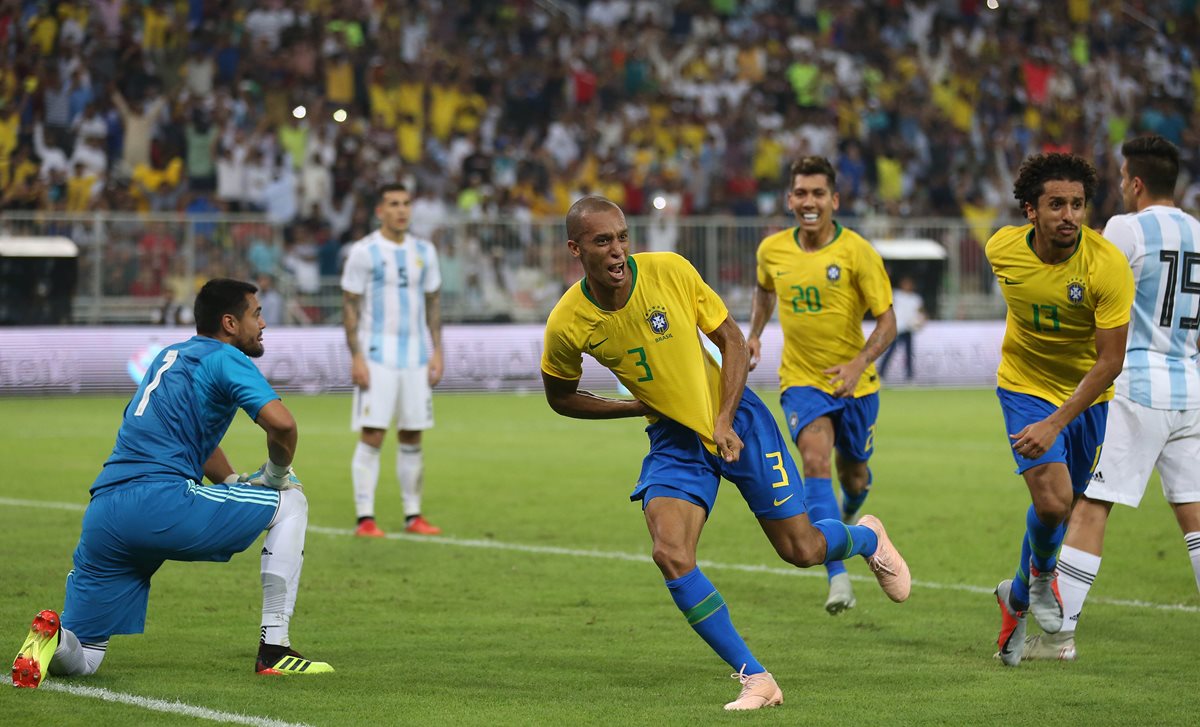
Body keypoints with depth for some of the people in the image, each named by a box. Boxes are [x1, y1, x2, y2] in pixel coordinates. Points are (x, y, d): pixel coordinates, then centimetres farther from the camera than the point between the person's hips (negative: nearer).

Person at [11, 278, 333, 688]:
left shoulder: (170, 356, 28)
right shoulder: (225, 359, 4)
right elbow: (281, 424, -12)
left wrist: (238, 485, 31)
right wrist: (275, 475, 7)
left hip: (102, 515, 7)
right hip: (162, 505, -7)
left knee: (80, 662, 16)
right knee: (290, 502, 14)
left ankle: (53, 637, -19)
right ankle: (274, 650, 7)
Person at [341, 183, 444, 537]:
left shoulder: (424, 251, 11)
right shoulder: (364, 252, -4)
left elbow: (433, 303, 15)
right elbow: (350, 306, -5)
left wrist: (437, 352, 7)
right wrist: (356, 356, -12)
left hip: (416, 357, 5)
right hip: (377, 357, -5)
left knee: (412, 437, 7)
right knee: (372, 435, -9)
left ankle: (413, 515, 13)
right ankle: (365, 518, -7)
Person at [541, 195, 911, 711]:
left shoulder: (669, 271, -18)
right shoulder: (567, 325, -16)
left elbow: (731, 340, -5)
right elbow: (560, 397, 4)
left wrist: (724, 420, -14)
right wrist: (640, 407, -6)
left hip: (737, 421, -1)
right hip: (673, 440, 1)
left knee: (801, 549, 3)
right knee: (671, 557, -21)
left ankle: (868, 538, 41)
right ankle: (755, 680, -8)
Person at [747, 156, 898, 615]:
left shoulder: (856, 251, -15)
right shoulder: (772, 250, -4)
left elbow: (887, 322, -13)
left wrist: (860, 363, -28)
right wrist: (755, 335, 9)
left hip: (854, 383, -1)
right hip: (801, 379, 1)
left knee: (854, 477, 13)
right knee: (816, 460, -23)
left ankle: (850, 513, 55)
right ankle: (838, 577, -31)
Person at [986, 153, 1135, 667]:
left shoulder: (1107, 266, -26)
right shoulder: (1002, 249, -17)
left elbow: (1109, 362, -25)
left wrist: (1056, 424, -31)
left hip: (1087, 394, 1)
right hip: (1025, 387, 0)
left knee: (1064, 506, 13)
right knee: (1052, 500, -20)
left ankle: (1018, 596, 39)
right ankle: (1041, 574, 12)